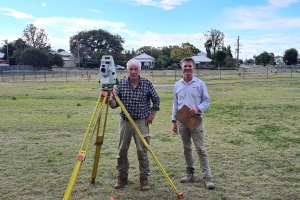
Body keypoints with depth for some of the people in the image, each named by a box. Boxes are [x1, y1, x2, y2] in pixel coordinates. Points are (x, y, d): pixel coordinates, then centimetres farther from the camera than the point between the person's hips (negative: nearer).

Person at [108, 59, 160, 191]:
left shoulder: (147, 83, -3)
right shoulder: (121, 83, 1)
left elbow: (156, 100, 6)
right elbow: (115, 103, -1)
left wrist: (152, 115, -1)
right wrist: (110, 101, -23)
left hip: (141, 122, -2)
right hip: (124, 121, 2)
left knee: (142, 151, -2)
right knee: (122, 150, 8)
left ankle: (144, 178, 12)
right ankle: (122, 177, 23)